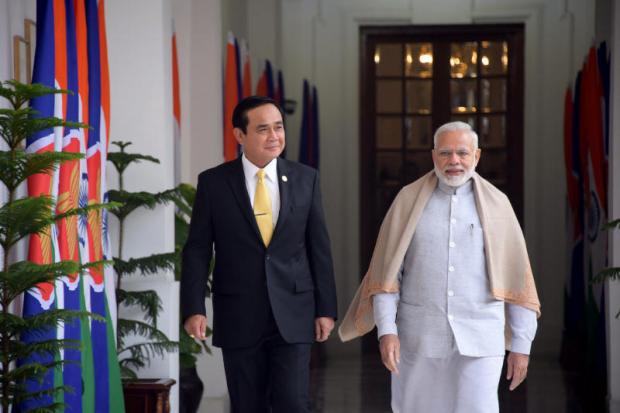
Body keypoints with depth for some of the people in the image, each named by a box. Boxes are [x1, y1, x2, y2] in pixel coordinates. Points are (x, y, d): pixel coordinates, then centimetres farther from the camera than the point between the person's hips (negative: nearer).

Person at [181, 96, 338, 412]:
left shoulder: (305, 178, 3)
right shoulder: (213, 182, -1)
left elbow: (319, 247, 5)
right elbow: (197, 251, -1)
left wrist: (326, 308, 3)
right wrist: (193, 309, -9)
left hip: (292, 315, 0)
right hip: (238, 317, 0)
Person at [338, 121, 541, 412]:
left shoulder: (496, 204, 3)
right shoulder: (409, 199, 3)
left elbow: (517, 278, 5)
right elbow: (387, 271, 1)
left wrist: (521, 345, 2)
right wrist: (387, 330, -10)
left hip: (479, 340, -1)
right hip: (419, 336, 1)